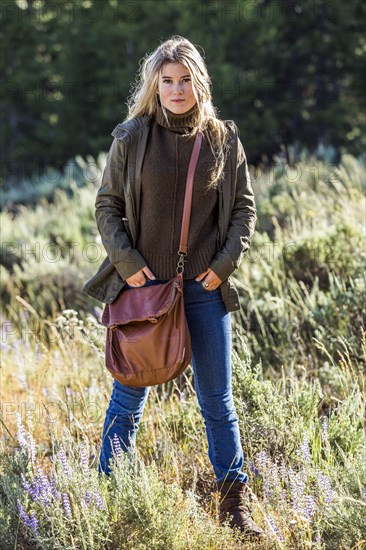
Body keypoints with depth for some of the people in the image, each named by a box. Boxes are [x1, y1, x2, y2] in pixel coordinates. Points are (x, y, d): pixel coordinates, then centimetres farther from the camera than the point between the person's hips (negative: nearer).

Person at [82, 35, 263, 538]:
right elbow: (107, 205, 2)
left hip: (205, 288, 1)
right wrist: (127, 264, -8)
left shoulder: (223, 140, 3)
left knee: (218, 399, 7)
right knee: (129, 397, 7)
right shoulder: (132, 138, -1)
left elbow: (244, 208, 8)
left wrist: (225, 263, -3)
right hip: (143, 284, -1)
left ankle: (235, 503, 16)